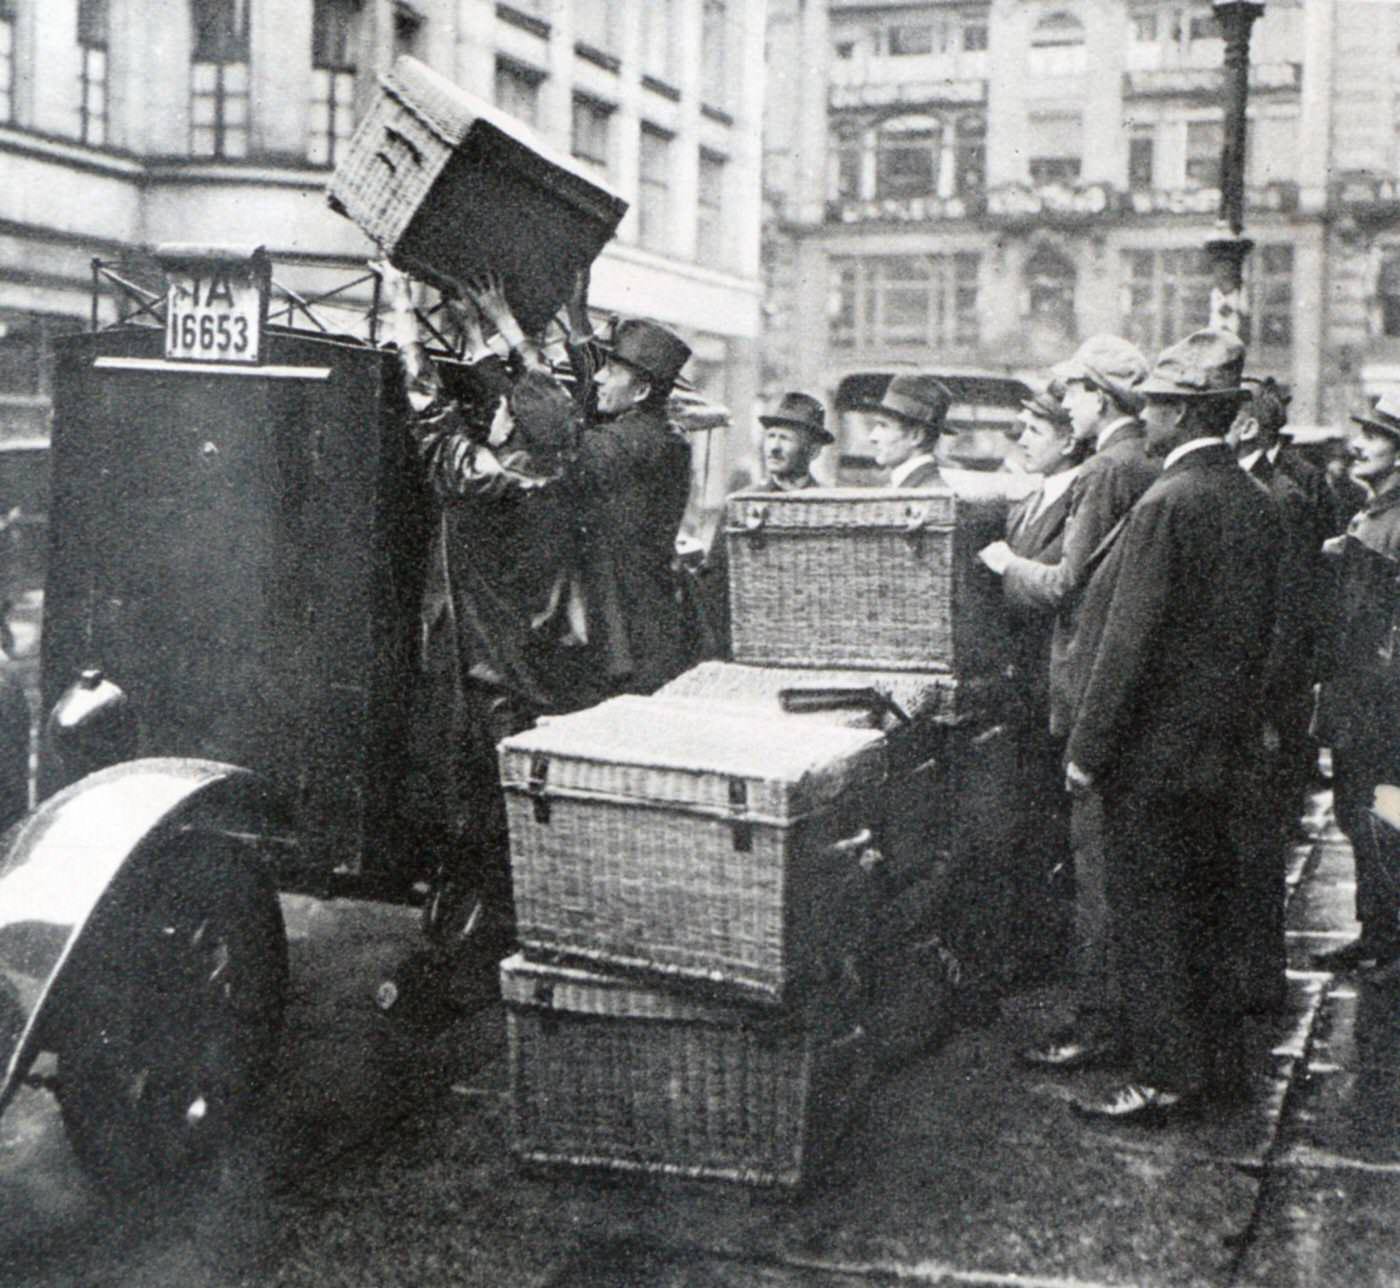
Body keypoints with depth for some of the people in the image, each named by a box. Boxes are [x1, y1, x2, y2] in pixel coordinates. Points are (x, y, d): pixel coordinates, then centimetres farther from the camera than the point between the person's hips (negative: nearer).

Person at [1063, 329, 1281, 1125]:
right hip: (1220, 746, 9)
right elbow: (1260, 629, 13)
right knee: (1207, 907, 18)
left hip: (1155, 751, -9)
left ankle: (1164, 1081, 9)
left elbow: (1131, 641, -20)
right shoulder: (1257, 502, 7)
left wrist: (1088, 751, -14)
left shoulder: (1168, 504, -19)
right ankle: (1216, 1060, 29)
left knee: (1149, 916, 1)